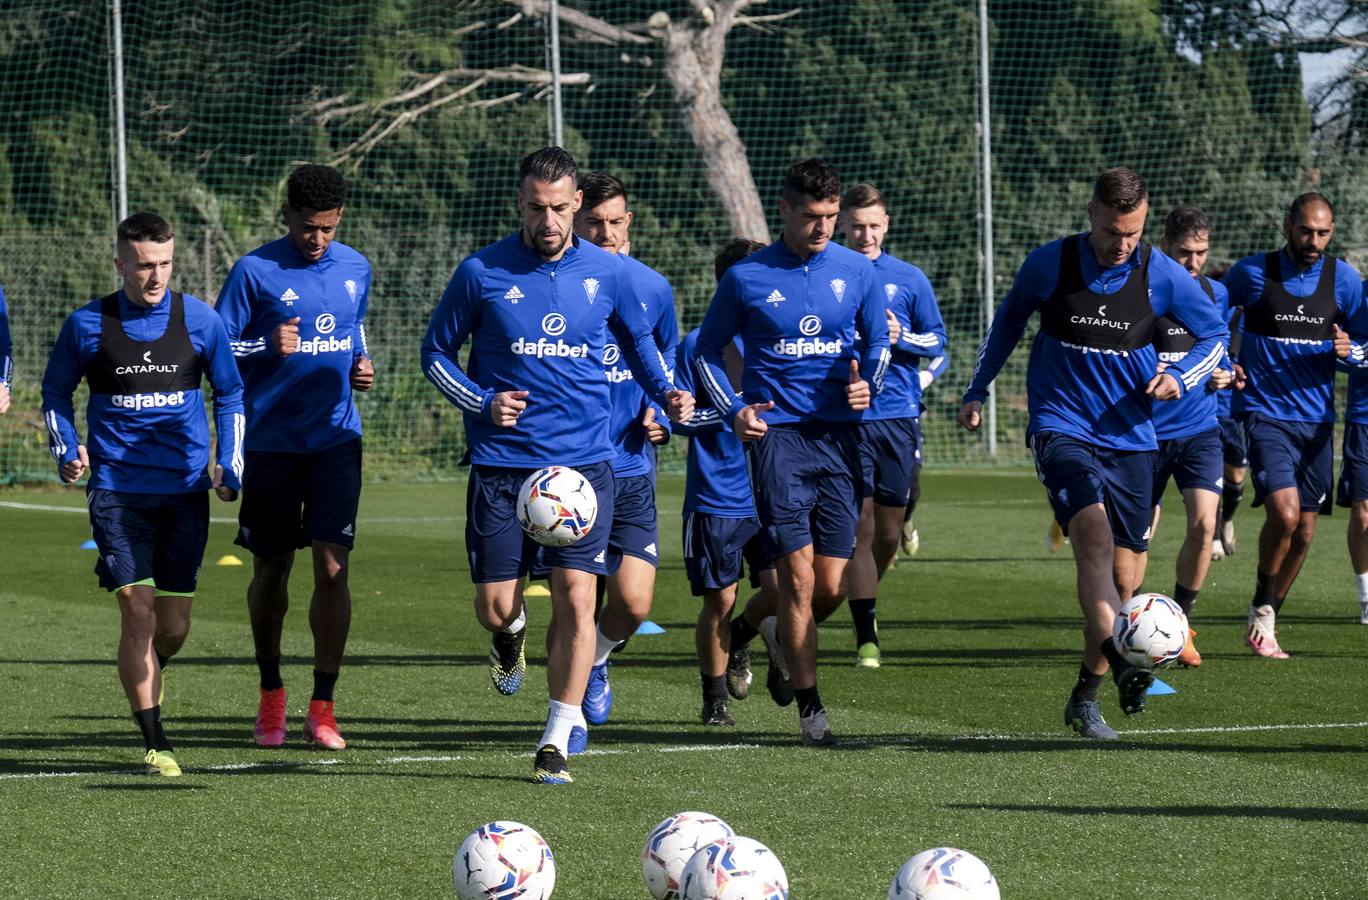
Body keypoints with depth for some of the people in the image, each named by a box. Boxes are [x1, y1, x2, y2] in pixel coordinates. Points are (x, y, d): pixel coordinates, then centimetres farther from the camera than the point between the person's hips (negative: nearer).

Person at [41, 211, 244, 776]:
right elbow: (56, 391, 13)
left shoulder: (199, 320, 1)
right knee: (137, 609, -14)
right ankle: (155, 743, -8)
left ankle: (144, 681, 39)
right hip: (117, 489, -2)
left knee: (174, 625, 5)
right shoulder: (87, 325, -1)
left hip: (185, 490, 2)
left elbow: (230, 393, 13)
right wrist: (66, 451, -2)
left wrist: (230, 464, 4)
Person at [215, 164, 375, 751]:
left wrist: (361, 366, 4)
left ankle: (322, 709, -2)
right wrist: (268, 346, -22)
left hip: (336, 439, 2)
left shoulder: (355, 269, 7)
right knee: (271, 570, 8)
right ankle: (271, 696, 27)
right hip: (271, 443, -2)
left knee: (333, 569, -9)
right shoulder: (255, 272, -7)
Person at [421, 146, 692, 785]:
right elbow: (437, 352, 8)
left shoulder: (607, 274, 4)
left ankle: (558, 741, -2)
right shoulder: (482, 273, -1)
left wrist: (666, 394, 4)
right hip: (501, 462, 0)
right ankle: (511, 637, 38)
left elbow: (639, 343, 21)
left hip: (584, 460, 0)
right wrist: (481, 403, -8)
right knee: (495, 606, -1)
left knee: (576, 598, -10)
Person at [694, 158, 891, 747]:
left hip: (839, 434, 3)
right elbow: (708, 350, 10)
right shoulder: (746, 278, 1)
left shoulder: (857, 273, 7)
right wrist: (734, 410, -5)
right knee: (798, 576, -10)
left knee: (830, 587, 0)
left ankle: (788, 635, 34)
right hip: (777, 434, -2)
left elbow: (879, 343, 20)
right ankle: (809, 707, -2)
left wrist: (867, 385, -2)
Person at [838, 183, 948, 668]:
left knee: (889, 529, 6)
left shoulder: (909, 279, 7)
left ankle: (865, 601, 34)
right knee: (859, 526, -8)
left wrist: (900, 337, -8)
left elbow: (937, 342, 10)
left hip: (899, 415, 2)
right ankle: (866, 635, -4)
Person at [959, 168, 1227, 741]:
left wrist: (1181, 378, -8)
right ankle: (1119, 660, -44)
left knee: (1121, 576, 3)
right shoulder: (1049, 265, -5)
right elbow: (1008, 320, 14)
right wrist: (977, 391, 17)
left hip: (1130, 438, 3)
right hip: (1061, 429, -3)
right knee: (1094, 531, -28)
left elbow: (1214, 334, 10)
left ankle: (1086, 697, 19)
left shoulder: (1162, 275, -4)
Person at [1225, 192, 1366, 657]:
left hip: (1316, 420, 4)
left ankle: (1265, 622, 24)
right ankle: (1262, 609, 0)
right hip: (1263, 413, -4)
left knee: (1303, 532, 5)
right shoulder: (1252, 272, -4)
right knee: (1284, 511, -22)